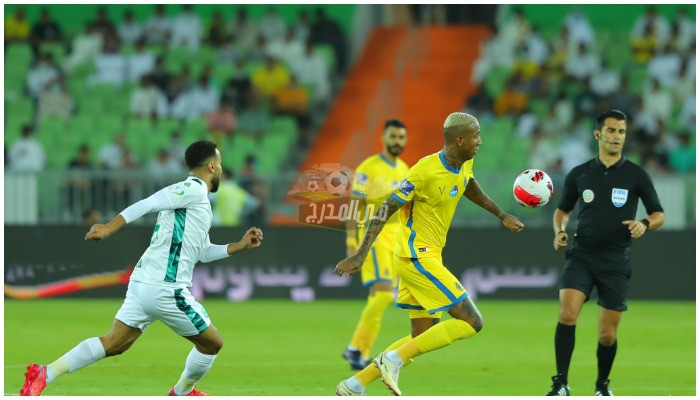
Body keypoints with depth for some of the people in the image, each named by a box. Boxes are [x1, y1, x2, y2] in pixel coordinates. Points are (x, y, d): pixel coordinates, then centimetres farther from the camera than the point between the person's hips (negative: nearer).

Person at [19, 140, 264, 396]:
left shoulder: (196, 197, 22)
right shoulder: (194, 189, -8)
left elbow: (203, 253, 29)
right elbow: (146, 204, -19)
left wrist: (240, 246, 25)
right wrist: (109, 228, -26)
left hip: (143, 284, 9)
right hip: (166, 289, -9)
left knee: (114, 343, 6)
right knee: (212, 344, 8)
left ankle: (44, 375, -3)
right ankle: (181, 393, 28)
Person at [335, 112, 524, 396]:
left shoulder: (465, 165, 5)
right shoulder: (425, 171, -20)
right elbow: (386, 210, -19)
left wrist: (502, 216, 35)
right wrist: (360, 255, -25)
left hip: (427, 257, 10)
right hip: (419, 257, -10)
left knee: (423, 338, 11)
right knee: (471, 323, -12)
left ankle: (353, 386, 11)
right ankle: (394, 359, -13)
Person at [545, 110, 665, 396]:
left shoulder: (636, 175, 0)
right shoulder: (578, 175, 5)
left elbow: (658, 214, 6)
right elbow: (563, 210, 19)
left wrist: (645, 224, -16)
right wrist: (559, 231, -1)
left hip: (615, 262, 0)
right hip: (581, 256, 0)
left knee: (607, 335, 2)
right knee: (567, 314, -23)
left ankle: (602, 384, 28)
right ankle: (561, 384, -19)